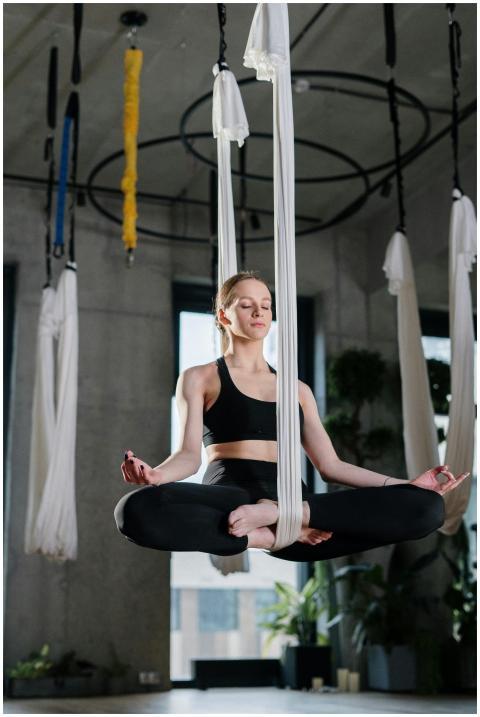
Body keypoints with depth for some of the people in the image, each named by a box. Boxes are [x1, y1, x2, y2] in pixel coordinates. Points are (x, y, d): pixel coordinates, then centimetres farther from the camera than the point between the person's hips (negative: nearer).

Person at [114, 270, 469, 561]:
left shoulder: (297, 389, 27)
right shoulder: (199, 378, 16)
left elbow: (330, 465, 20)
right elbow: (190, 454, 2)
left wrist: (407, 483, 9)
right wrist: (156, 474, -22)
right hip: (230, 496, -3)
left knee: (427, 505, -20)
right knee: (137, 509, -39)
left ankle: (282, 514, -28)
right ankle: (282, 533, -28)